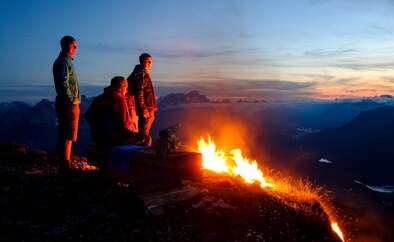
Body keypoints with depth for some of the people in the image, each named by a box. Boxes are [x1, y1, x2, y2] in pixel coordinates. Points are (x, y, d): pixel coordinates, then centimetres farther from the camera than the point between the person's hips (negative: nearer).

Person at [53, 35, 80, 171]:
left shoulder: (66, 61, 19)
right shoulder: (64, 61, -12)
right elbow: (63, 84, -22)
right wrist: (72, 103, -20)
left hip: (65, 103, 10)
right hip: (69, 104, -10)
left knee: (64, 135, 13)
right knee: (68, 136, -8)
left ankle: (64, 166, 20)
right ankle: (66, 166, -4)